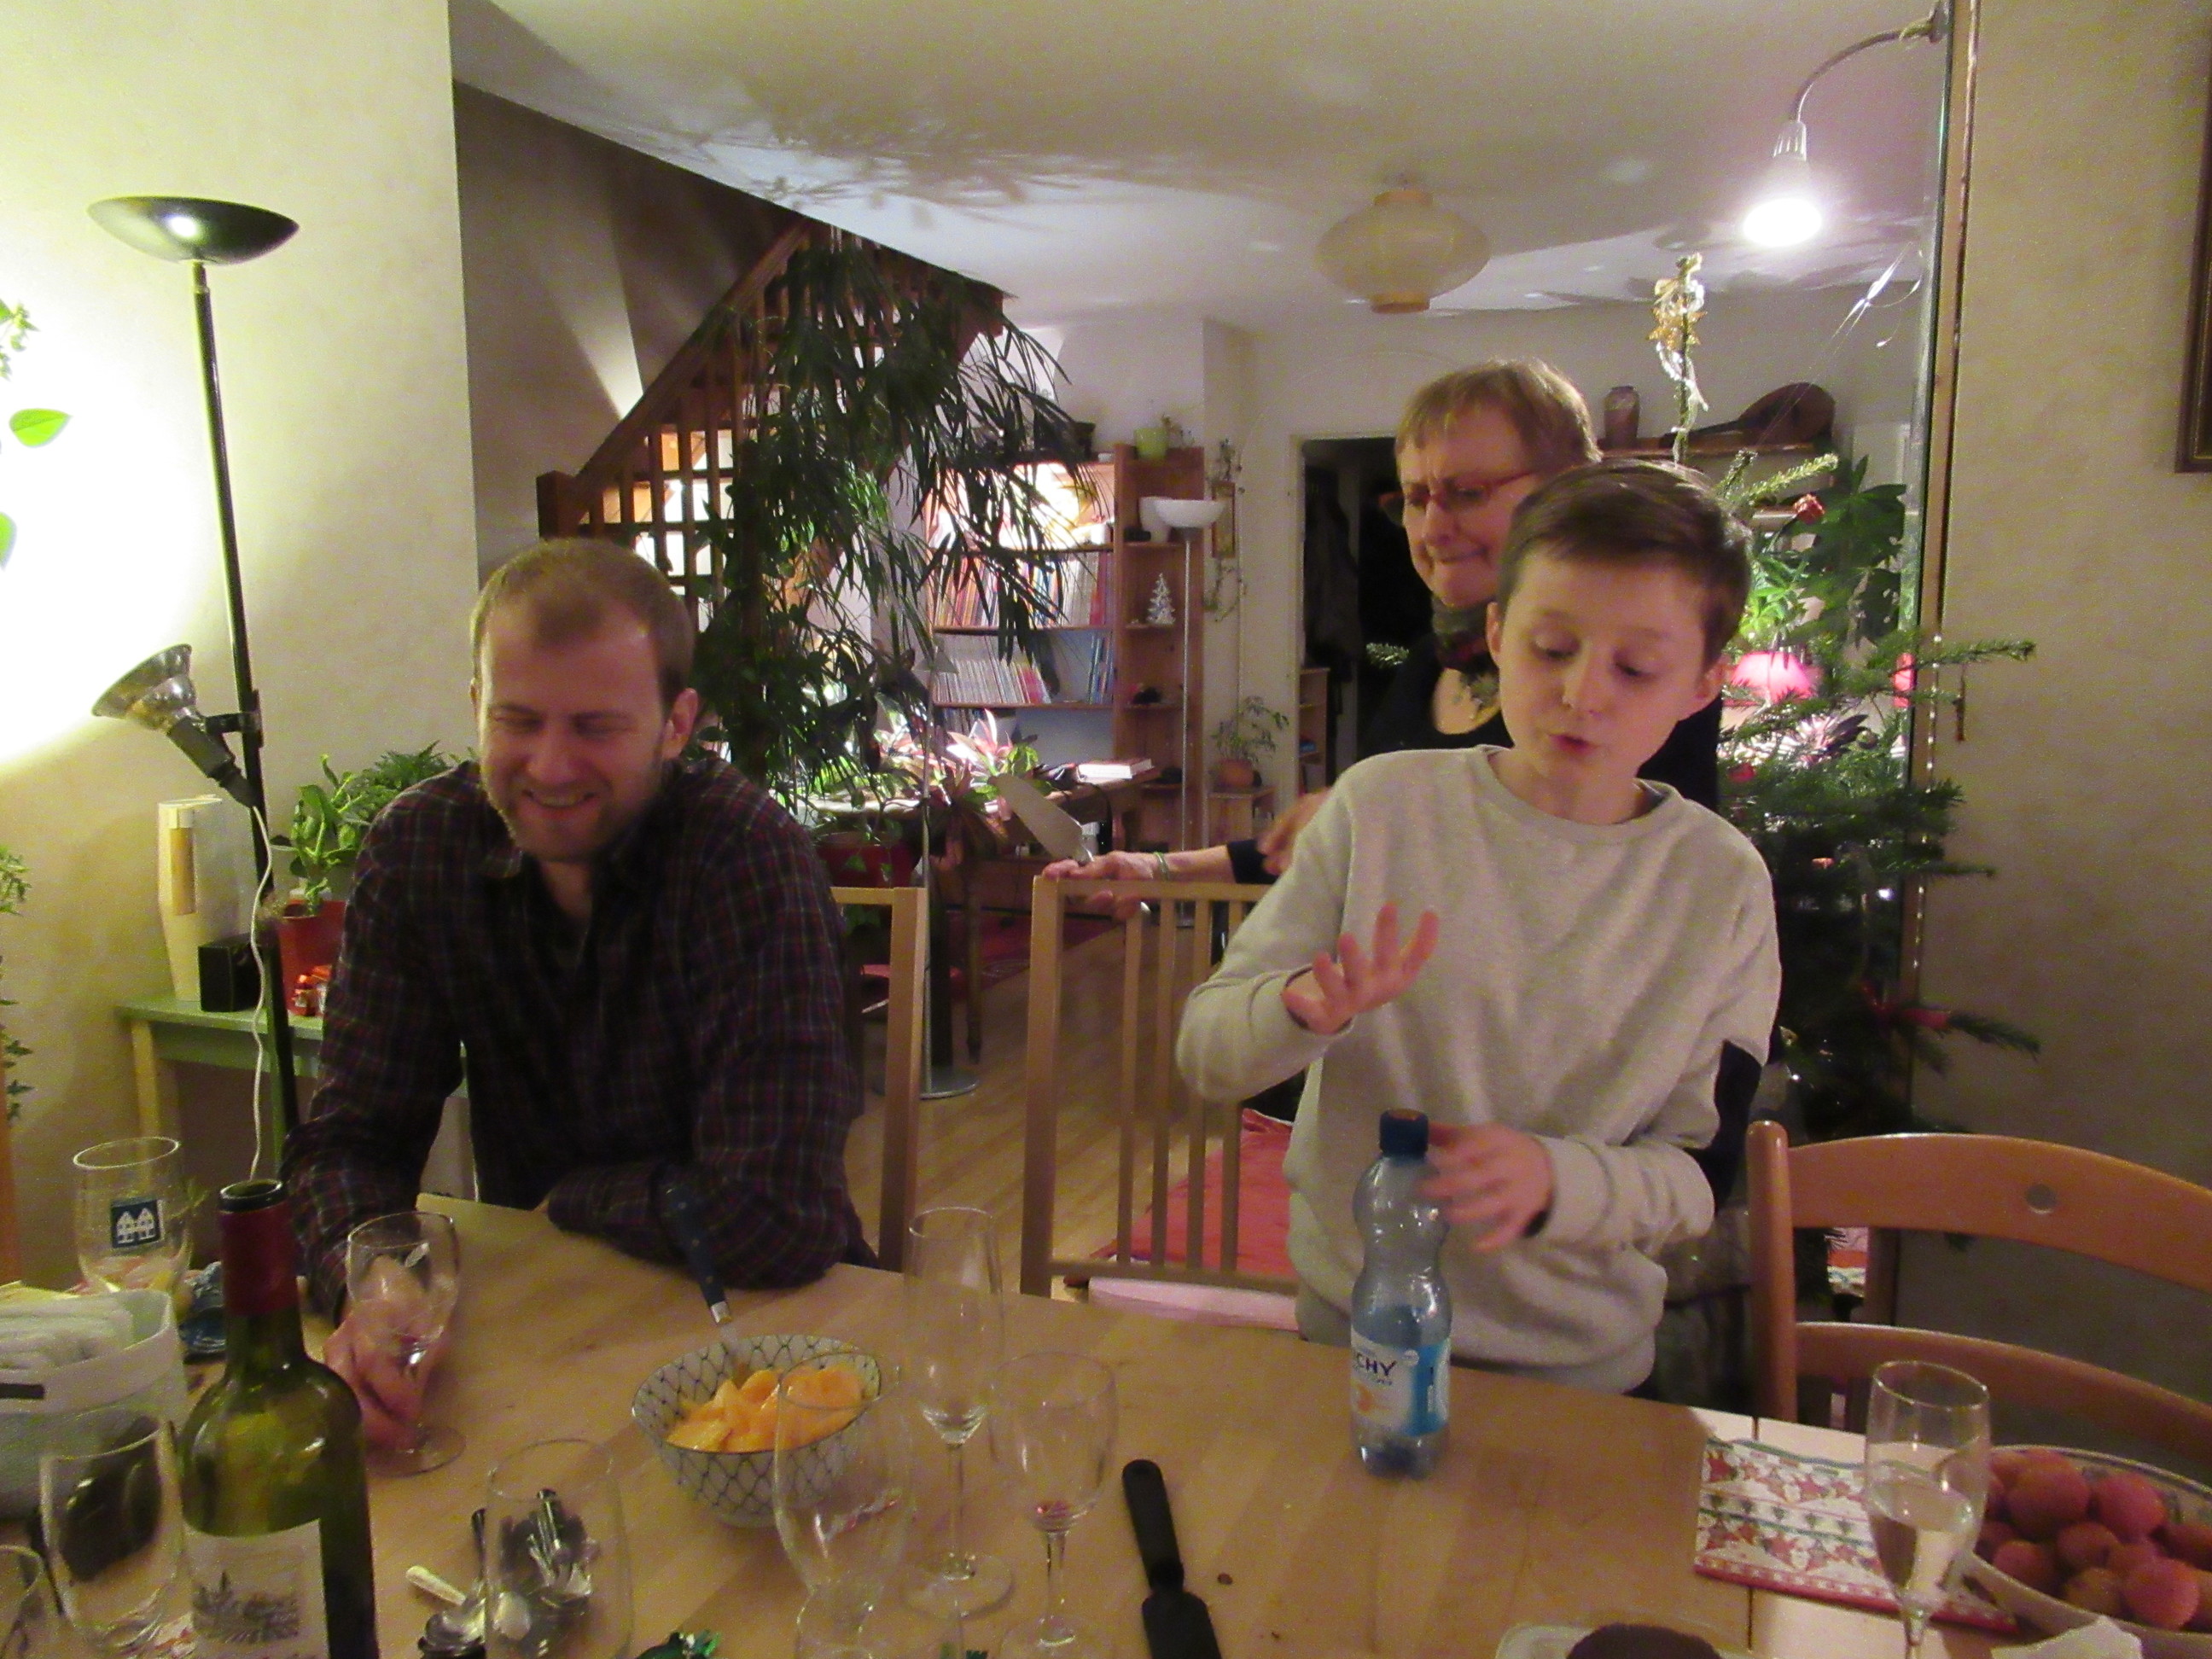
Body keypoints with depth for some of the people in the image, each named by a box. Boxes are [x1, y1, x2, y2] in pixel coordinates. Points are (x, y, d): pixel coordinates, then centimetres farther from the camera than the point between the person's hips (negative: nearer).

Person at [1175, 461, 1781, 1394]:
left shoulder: (1721, 886, -9)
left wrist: (1556, 1178, -26)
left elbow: (1702, 1178, -6)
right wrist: (1306, 1011, -30)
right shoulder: (1382, 806, -10)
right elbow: (1205, 1053, -8)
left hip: (1580, 1362, 0)